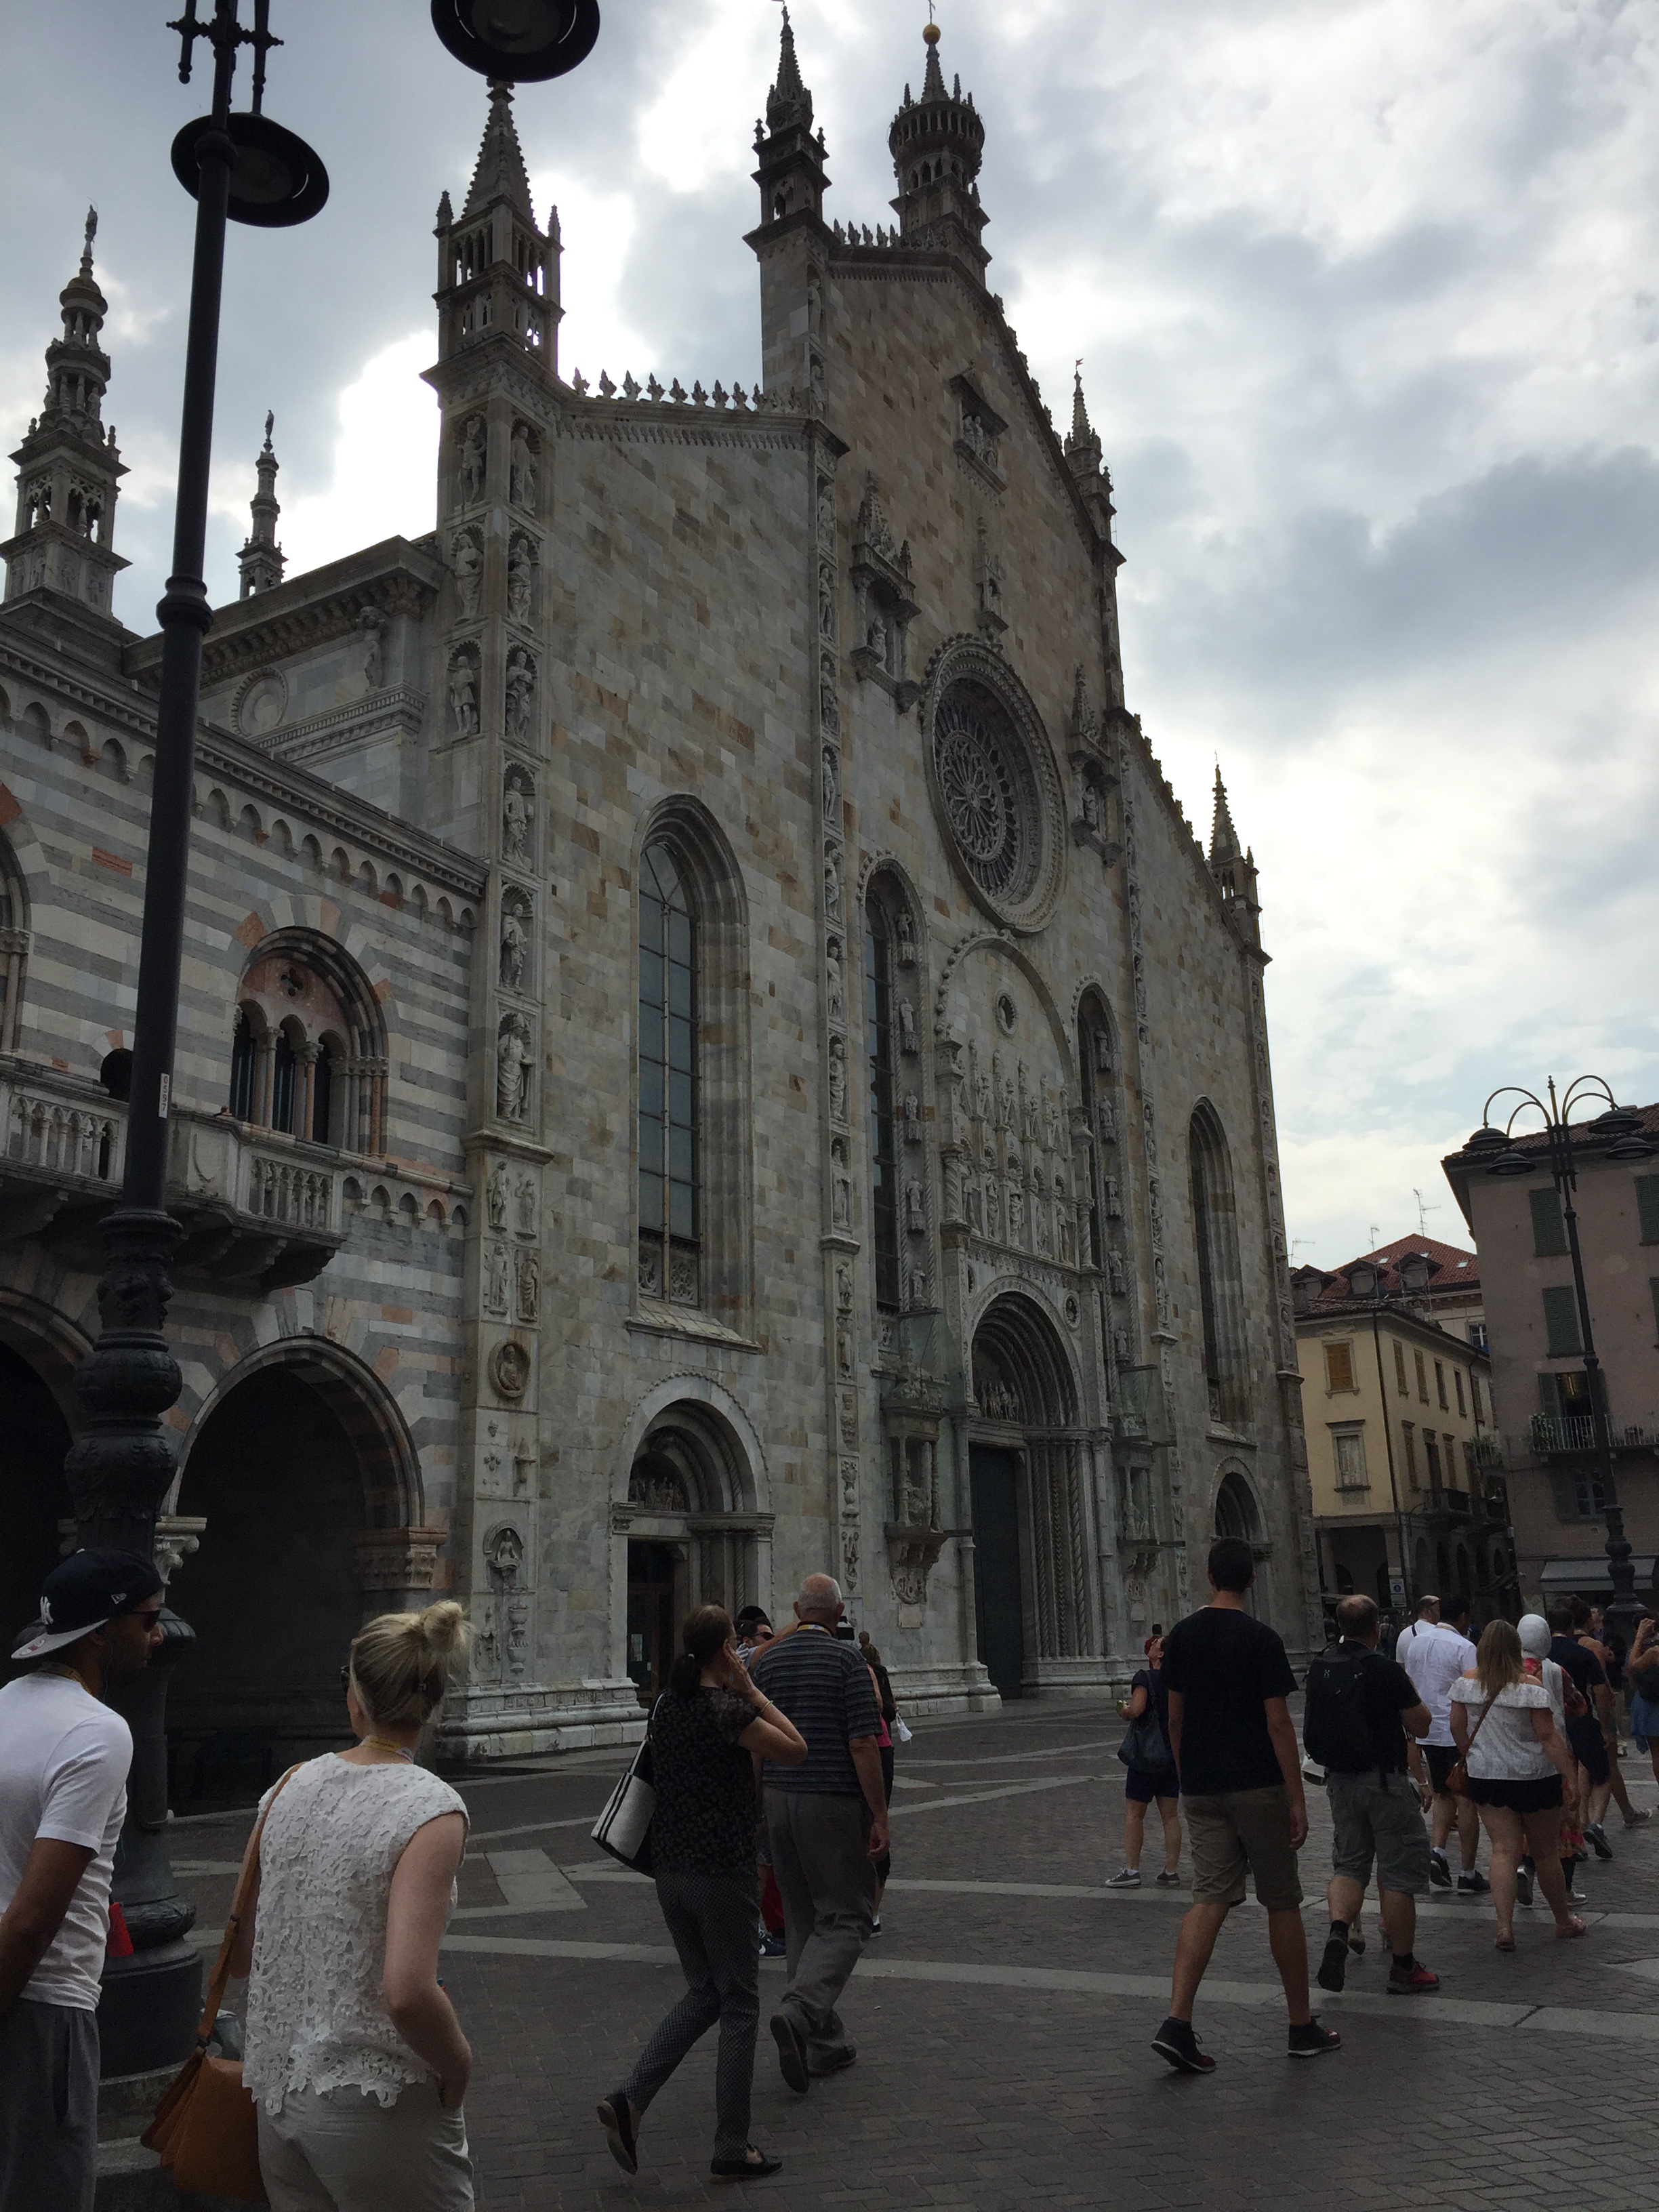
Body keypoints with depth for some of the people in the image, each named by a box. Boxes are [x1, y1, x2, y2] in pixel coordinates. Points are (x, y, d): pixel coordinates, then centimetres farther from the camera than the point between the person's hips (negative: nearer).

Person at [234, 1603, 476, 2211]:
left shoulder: (294, 1785, 0)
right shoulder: (432, 1810, -19)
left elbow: (239, 1955, 9)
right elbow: (407, 1992, -27)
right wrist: (458, 2067, -10)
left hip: (277, 2092, 6)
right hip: (376, 2108, -6)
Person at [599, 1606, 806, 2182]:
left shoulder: (664, 1709, 5)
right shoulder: (730, 1711, -17)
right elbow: (795, 1750, -8)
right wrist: (752, 1691, -7)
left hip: (670, 1871, 7)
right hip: (722, 1874, -7)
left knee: (703, 1993, 20)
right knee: (738, 2005, 7)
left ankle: (630, 2099, 5)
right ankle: (732, 2151, 14)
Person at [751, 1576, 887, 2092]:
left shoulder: (767, 1660, 6)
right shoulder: (847, 1659, -10)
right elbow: (862, 1744, -16)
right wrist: (879, 1816, -11)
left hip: (778, 1798, 6)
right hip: (833, 1802, -6)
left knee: (803, 1920, 14)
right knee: (845, 1918, 2)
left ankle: (824, 2044, 18)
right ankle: (798, 2013, -19)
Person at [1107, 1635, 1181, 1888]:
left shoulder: (1145, 1678, -14)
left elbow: (1136, 1710, -27)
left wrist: (1123, 1710, -6)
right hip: (1174, 1755, 6)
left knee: (1134, 1813, 2)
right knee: (1170, 1815, 10)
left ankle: (1131, 1869, 0)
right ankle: (1171, 1871, 11)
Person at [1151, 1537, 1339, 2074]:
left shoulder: (1181, 1637, 5)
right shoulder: (1260, 1638, -11)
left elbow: (1175, 1718, 10)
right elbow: (1278, 1723, -12)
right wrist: (1298, 1800, -7)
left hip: (1202, 1788, 4)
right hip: (1257, 1787, -4)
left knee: (1210, 1898, 3)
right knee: (1282, 1903, 9)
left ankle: (1177, 2022, -10)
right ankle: (1302, 2026, 20)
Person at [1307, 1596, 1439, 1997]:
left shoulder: (1318, 1672, 3)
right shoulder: (1386, 1671, -15)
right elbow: (1421, 1726, -7)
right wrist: (1410, 1687, 8)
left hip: (1339, 1780, 5)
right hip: (1385, 1780, -5)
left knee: (1348, 1863, 14)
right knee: (1398, 1873, 4)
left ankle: (1338, 1931, -10)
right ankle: (1403, 1967, 11)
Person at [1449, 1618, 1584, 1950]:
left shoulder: (1466, 1682, -2)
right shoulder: (1530, 1686, -13)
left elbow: (1457, 1729, 5)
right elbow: (1548, 1736, -15)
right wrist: (1569, 1775, -10)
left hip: (1485, 1777, 2)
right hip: (1534, 1778, -2)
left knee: (1503, 1850, 1)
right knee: (1546, 1852, 14)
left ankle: (1504, 1926, -12)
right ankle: (1564, 1920, 31)